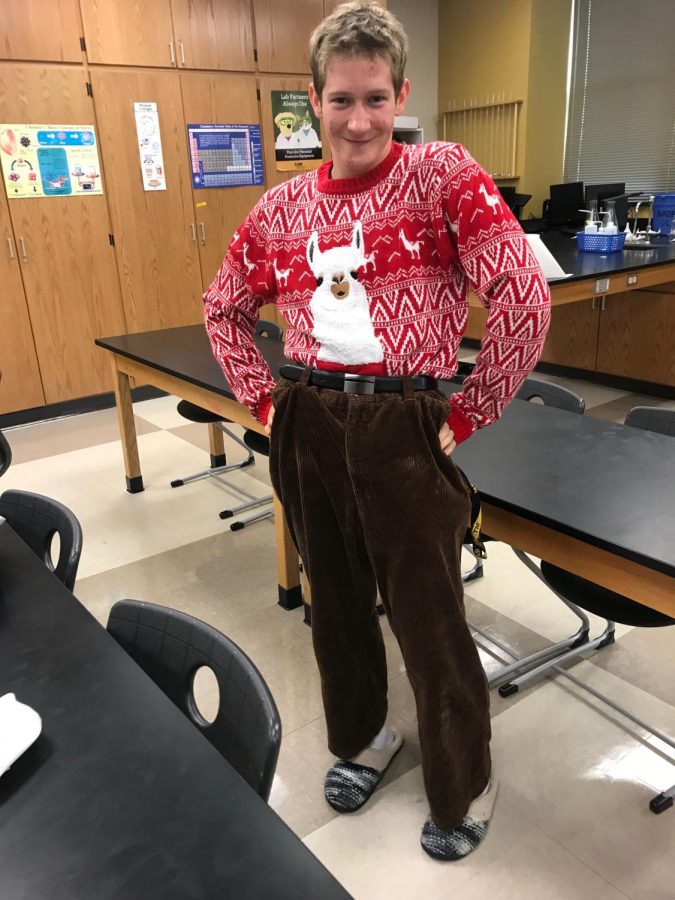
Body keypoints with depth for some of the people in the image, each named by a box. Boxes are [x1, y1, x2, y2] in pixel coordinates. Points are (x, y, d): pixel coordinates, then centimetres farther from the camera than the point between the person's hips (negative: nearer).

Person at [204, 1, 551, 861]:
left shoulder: (443, 174, -6)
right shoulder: (282, 208, 6)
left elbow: (525, 298, -13)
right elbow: (224, 308, 18)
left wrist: (466, 415, -10)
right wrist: (263, 399, 8)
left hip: (402, 433, -4)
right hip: (307, 431, 5)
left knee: (428, 620, 6)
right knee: (336, 599, 18)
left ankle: (463, 788, 34)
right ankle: (361, 737, 47)